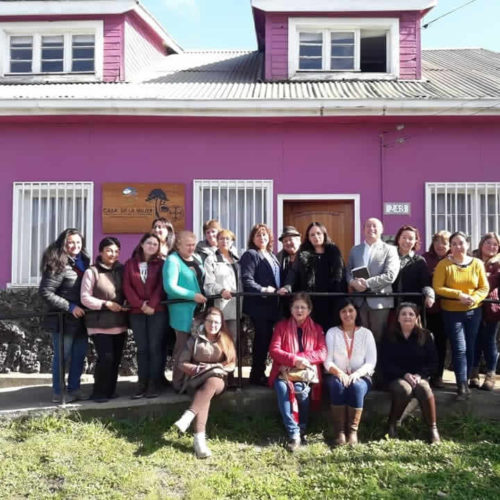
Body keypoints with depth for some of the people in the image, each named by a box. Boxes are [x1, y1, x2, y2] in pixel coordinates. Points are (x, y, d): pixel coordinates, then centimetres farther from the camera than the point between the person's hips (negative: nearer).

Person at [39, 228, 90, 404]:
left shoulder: (83, 261, 9)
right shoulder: (59, 264, -13)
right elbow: (45, 292, -17)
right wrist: (70, 307, -18)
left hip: (81, 318, 7)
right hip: (64, 319, -7)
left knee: (79, 355, 12)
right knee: (62, 356, 2)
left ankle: (74, 389, 23)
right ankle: (58, 393, 13)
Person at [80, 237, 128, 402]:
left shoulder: (121, 270, 10)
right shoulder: (92, 272, -5)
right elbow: (85, 298, -8)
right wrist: (106, 304, -17)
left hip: (119, 323, 5)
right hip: (100, 324, -5)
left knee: (116, 359, 8)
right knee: (106, 357, -13)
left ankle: (110, 391, 23)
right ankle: (99, 393, 4)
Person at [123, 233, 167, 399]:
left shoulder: (161, 264, 7)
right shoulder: (130, 264, 11)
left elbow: (161, 286, -1)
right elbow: (127, 287, 3)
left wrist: (152, 305, -13)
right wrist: (141, 305, -9)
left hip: (157, 311, -2)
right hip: (137, 312, 2)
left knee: (155, 347, -3)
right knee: (142, 349, 3)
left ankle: (154, 385, 1)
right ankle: (142, 385, 7)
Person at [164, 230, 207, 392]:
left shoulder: (197, 258, 14)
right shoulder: (173, 260, -10)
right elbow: (170, 287, -19)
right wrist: (193, 296, -21)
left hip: (199, 309, 7)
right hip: (183, 312, -7)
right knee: (184, 348, -1)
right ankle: (179, 383, 12)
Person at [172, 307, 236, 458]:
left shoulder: (226, 340, 10)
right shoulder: (195, 340, 7)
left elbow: (231, 365, 6)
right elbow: (182, 363, 4)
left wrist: (214, 367, -10)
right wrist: (198, 369, -12)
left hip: (218, 380, 1)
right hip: (197, 380, 0)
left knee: (210, 383, -36)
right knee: (205, 395, -34)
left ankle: (187, 416, -46)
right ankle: (199, 439, -43)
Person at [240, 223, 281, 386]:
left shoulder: (272, 255, 18)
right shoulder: (250, 255, -7)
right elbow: (247, 279, -17)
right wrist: (263, 289, -24)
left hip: (272, 303, 8)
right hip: (258, 304, -8)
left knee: (266, 337, 11)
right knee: (263, 338, -6)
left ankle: (259, 372, 21)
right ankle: (257, 375, 5)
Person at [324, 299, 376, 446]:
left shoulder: (366, 333, 6)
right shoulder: (332, 332, 6)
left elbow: (371, 362, -3)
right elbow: (327, 361, -2)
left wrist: (356, 374, -21)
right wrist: (339, 373, -22)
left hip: (360, 376, 0)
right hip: (337, 375, 0)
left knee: (356, 386, -34)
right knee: (337, 385, -34)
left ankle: (353, 431, -24)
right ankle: (339, 431, -28)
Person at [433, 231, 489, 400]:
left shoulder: (477, 263, 0)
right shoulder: (444, 264, -8)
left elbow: (484, 288, 1)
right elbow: (437, 288, -13)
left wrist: (474, 298, -19)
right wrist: (459, 295, -22)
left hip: (473, 312, 3)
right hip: (452, 312, -3)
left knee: (470, 348, 12)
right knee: (459, 349, -6)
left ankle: (465, 380, 28)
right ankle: (462, 386, -1)